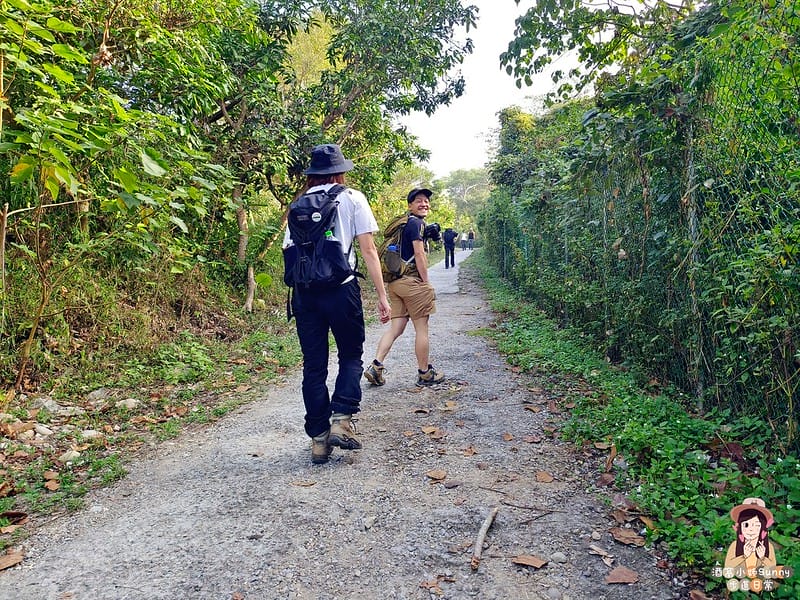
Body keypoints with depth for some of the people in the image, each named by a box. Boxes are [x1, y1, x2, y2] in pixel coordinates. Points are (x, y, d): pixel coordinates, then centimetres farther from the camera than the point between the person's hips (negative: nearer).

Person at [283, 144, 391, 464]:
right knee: (351, 356, 15)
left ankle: (319, 438, 14)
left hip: (304, 293, 3)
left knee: (313, 365, 9)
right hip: (341, 290, -3)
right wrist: (382, 295, -2)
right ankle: (342, 420, -1)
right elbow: (368, 249, -2)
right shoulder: (352, 198, 3)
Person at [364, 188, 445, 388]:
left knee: (396, 328, 9)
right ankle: (425, 373, 14)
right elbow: (419, 254, -15)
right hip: (412, 281, -9)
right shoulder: (416, 223, -10)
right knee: (422, 329, 3)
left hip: (396, 281, 9)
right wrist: (427, 283, -10)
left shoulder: (403, 223, 19)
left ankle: (375, 367, -1)